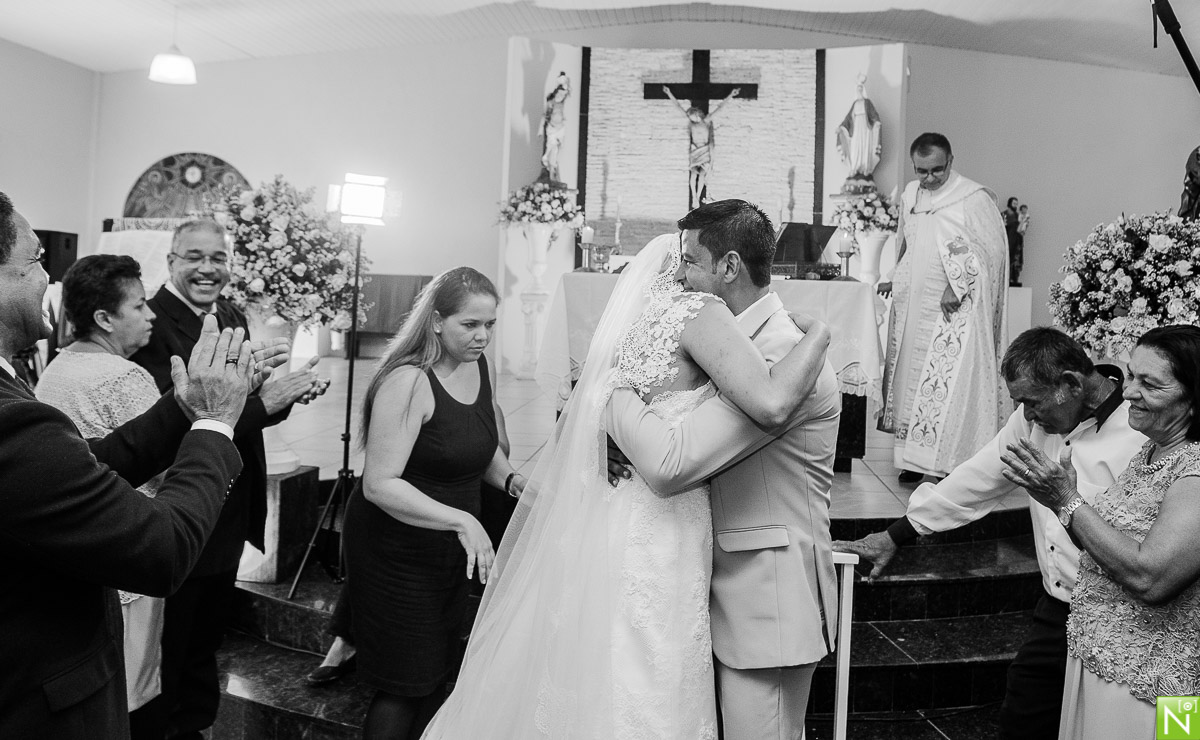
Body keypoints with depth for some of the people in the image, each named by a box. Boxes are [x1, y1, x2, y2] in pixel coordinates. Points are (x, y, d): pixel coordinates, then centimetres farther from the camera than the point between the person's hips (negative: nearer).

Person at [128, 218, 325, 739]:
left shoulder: (233, 318, 6)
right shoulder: (151, 324, -18)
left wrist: (291, 390, -12)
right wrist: (263, 402, -33)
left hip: (231, 517, 8)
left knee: (206, 641, 25)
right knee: (166, 652, 11)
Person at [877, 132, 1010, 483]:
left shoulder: (974, 198, -8)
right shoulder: (910, 194, 11)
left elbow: (991, 250, -10)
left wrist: (956, 286, -16)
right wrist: (897, 279, 17)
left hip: (955, 308, -6)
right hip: (914, 304, 6)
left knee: (952, 383, -9)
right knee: (912, 378, 7)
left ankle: (950, 460, -2)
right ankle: (915, 457, 15)